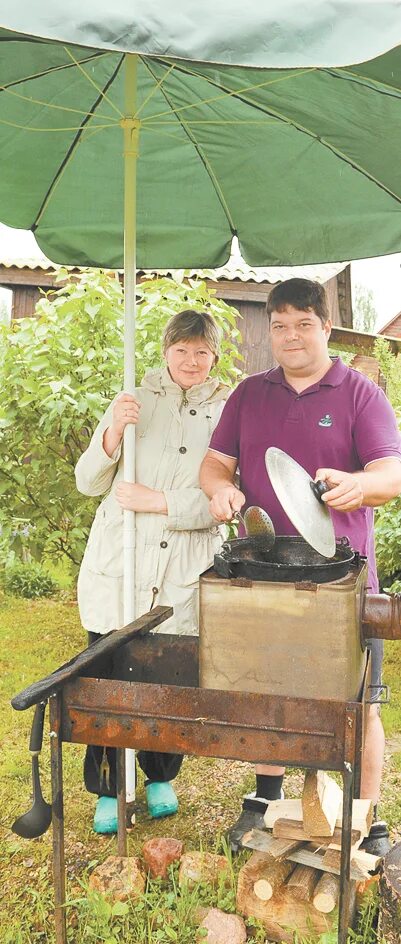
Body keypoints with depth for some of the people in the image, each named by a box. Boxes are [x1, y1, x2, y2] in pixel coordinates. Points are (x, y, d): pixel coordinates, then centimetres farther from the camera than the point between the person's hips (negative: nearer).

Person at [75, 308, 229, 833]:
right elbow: (88, 483, 3)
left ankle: (161, 778, 35)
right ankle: (108, 790, 25)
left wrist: (158, 501, -14)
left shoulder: (229, 412, 2)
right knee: (108, 682, 4)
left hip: (184, 576, 0)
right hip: (118, 567, 1)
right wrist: (112, 433, -14)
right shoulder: (135, 401, 6)